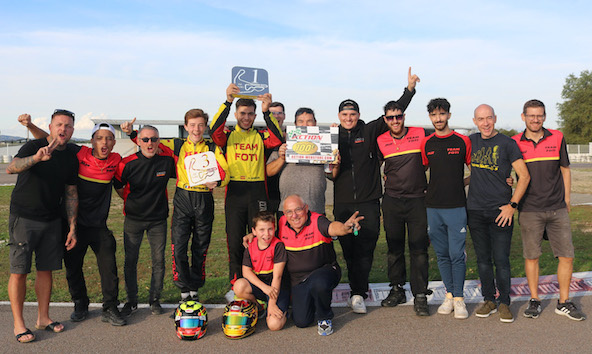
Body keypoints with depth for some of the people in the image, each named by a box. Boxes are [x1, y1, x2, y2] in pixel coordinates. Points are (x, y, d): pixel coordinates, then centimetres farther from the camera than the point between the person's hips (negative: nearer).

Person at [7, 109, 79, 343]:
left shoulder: (71, 159, 7)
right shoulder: (33, 147, -8)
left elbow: (71, 194, 12)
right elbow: (11, 168, -27)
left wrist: (72, 228, 9)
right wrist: (36, 158, -47)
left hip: (52, 221, 5)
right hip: (23, 218, -5)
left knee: (46, 269, 9)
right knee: (19, 271, -1)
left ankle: (43, 318, 23)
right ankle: (18, 324, 11)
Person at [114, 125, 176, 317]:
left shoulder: (167, 161, -6)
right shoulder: (128, 163, -9)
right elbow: (117, 186, 7)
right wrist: (130, 201, 8)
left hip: (158, 220, 0)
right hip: (133, 219, 0)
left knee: (158, 261, 4)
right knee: (130, 261, 5)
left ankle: (155, 299, 20)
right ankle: (131, 301, 20)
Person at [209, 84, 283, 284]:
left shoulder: (260, 137, 11)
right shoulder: (228, 136, 9)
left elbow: (277, 139, -9)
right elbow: (214, 130, -13)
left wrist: (266, 111, -21)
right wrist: (228, 102, -23)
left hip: (257, 193, 1)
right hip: (235, 193, 0)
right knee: (235, 242, 4)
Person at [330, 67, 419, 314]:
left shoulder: (369, 131, 5)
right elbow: (331, 176, 11)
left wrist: (409, 89, -4)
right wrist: (334, 167, -11)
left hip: (368, 202, -1)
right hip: (342, 203, 2)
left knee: (365, 249, -3)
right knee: (349, 250, 5)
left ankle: (357, 293, 6)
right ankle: (360, 290, 20)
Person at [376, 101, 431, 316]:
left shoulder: (421, 135, -1)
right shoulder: (381, 141, 3)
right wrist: (388, 178, 9)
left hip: (417, 199, -2)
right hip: (392, 200, 2)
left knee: (418, 248, -2)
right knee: (394, 247, 9)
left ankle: (420, 296, 6)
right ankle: (397, 290, 23)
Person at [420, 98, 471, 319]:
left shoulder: (463, 142, 1)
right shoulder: (426, 144, 8)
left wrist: (460, 184, -1)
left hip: (456, 207, -3)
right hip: (433, 207, 3)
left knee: (457, 254, -2)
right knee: (442, 255, 10)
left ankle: (459, 298, 10)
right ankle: (449, 295, 21)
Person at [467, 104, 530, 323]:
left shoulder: (507, 143, -3)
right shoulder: (471, 141, 8)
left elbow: (524, 176, -5)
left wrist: (512, 205, -10)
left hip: (500, 211, -3)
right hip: (475, 210, 4)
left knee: (501, 260, -2)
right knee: (483, 259, 9)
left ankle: (504, 303, 13)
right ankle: (489, 300, 21)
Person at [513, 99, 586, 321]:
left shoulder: (557, 138, 5)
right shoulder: (515, 143, 1)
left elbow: (565, 170, 13)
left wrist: (566, 199, 10)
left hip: (557, 209, 2)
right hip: (529, 209, -2)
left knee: (567, 255, 2)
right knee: (531, 256, 3)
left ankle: (564, 303, 16)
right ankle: (534, 300, 18)